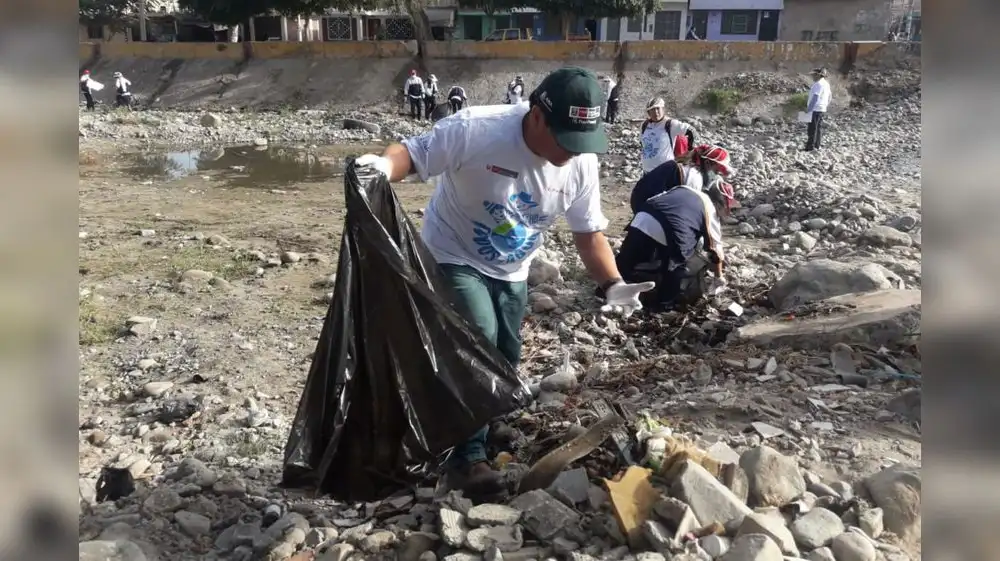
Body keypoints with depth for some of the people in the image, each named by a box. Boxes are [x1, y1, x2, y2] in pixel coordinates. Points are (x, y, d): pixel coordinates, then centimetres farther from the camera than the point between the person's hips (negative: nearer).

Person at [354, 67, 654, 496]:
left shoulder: (583, 163, -14)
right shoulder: (474, 130, -29)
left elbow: (589, 233, -5)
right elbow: (412, 152, -22)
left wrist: (611, 285, -20)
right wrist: (384, 165, -45)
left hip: (511, 272, 6)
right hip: (453, 258, -5)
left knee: (505, 362, 13)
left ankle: (493, 440, 38)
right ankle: (468, 457, -9)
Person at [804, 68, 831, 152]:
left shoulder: (818, 84, -16)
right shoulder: (826, 84, 14)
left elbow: (815, 98, -21)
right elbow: (829, 97, 19)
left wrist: (808, 108, -19)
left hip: (815, 110, -10)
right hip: (822, 109, 10)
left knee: (812, 129, -7)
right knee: (819, 128, 12)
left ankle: (810, 147, -7)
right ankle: (816, 146, 15)